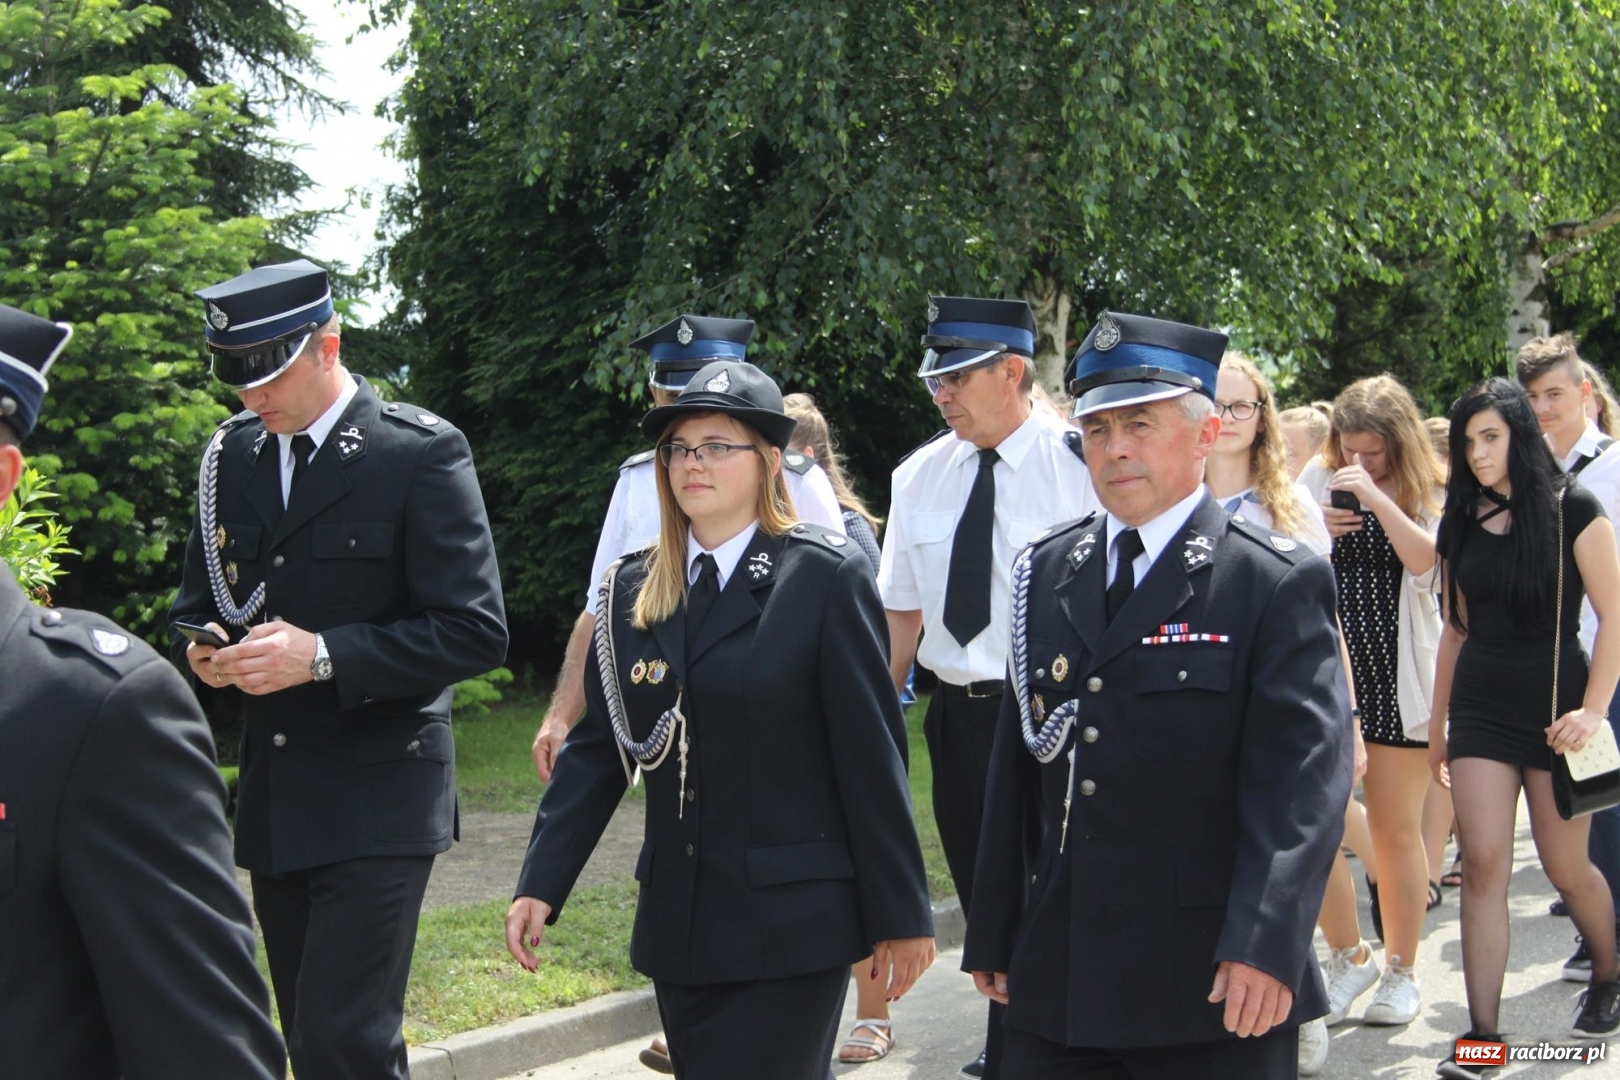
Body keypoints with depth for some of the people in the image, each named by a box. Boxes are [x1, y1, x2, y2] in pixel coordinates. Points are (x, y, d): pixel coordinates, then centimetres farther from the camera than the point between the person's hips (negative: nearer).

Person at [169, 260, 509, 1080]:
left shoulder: (420, 453, -9)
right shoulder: (231, 456, 8)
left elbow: (475, 633, -13)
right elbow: (198, 603, 18)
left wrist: (323, 655, -22)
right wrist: (206, 651, -6)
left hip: (376, 800, -6)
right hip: (272, 797, 6)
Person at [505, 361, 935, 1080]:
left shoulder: (825, 579, -7)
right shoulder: (632, 589, 8)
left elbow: (872, 758, -8)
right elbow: (597, 748, 8)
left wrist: (899, 915, -7)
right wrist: (540, 886, -1)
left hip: (790, 925, -5)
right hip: (677, 925, 5)